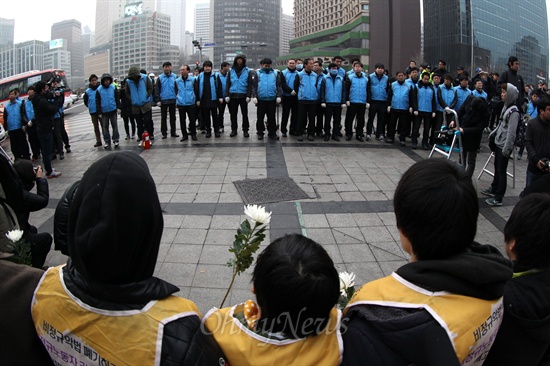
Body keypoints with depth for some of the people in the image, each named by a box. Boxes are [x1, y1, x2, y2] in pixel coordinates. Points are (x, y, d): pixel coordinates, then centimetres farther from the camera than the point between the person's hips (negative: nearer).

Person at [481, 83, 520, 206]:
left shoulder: (514, 112, -18)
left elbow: (511, 132, -20)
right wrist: (493, 134, 22)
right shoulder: (505, 107, 8)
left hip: (504, 146, -8)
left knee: (501, 171, -2)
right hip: (498, 143, 8)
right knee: (497, 168, 20)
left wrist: (507, 148, -21)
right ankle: (494, 189, 36)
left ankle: (498, 198, 5)